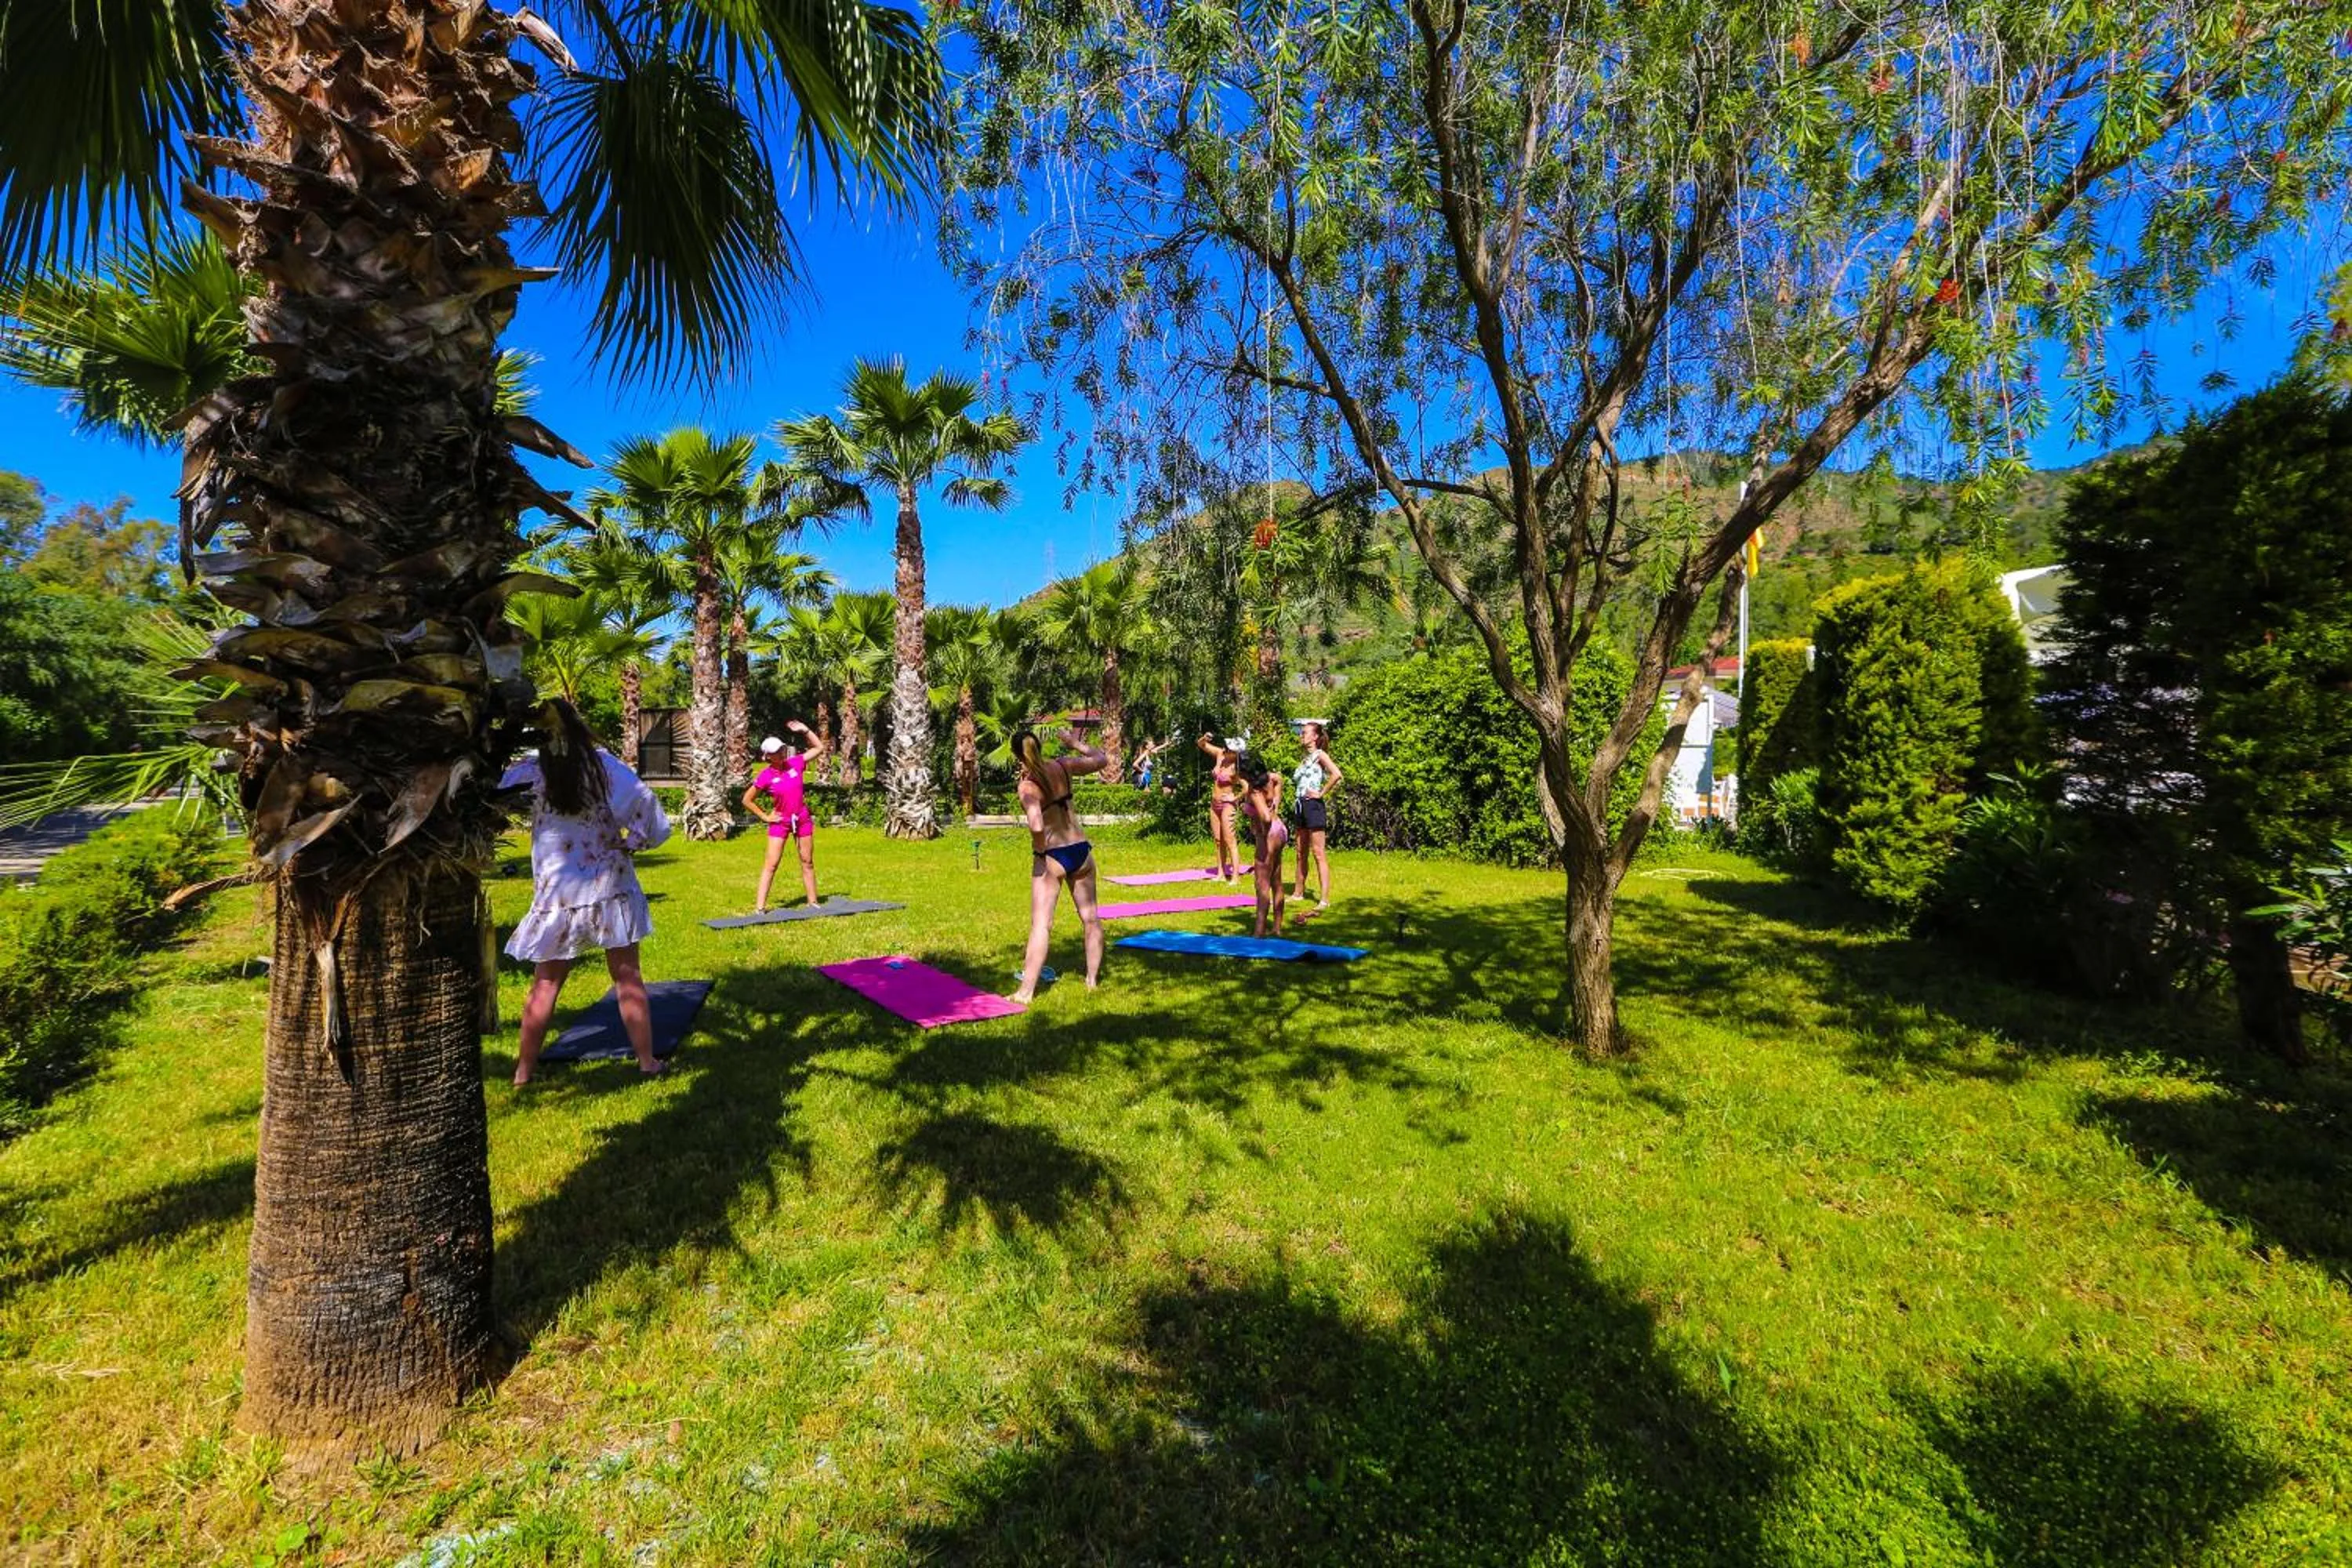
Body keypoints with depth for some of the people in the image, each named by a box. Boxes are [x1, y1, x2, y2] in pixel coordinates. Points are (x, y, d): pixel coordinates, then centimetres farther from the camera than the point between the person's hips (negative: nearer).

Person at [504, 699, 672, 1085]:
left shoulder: (531, 771, -5)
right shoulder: (602, 763, -8)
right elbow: (642, 801, -20)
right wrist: (631, 843, -7)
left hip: (558, 892, 1)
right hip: (609, 886, -1)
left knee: (545, 985, 14)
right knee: (628, 979, 7)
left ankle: (524, 1070, 23)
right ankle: (647, 1061, 13)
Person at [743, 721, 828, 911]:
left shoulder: (795, 763, -3)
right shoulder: (765, 776, -11)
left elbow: (819, 748, 6)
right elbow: (747, 800, -3)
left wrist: (805, 730, -3)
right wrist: (764, 817, -5)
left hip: (803, 819, 3)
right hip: (780, 822, -3)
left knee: (808, 862, 9)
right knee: (771, 864, -5)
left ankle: (813, 902, 18)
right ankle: (759, 907, -3)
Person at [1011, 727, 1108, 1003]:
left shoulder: (1028, 785, -15)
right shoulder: (1063, 766, -1)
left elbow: (1037, 826, -30)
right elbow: (1101, 760, 16)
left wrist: (1039, 851, -12)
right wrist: (1075, 743, 26)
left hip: (1051, 857, -5)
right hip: (1081, 850, 5)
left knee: (1041, 924, -4)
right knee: (1090, 917, 16)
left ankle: (1026, 991, -4)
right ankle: (1093, 978, 26)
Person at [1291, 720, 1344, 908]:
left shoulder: (1320, 754, -7)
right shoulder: (1305, 757, 17)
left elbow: (1337, 775, -22)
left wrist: (1321, 793, -16)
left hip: (1314, 806, -9)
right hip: (1302, 806, 9)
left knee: (1319, 854, -9)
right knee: (1301, 853, 15)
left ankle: (1325, 899, -8)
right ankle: (1299, 893, 25)